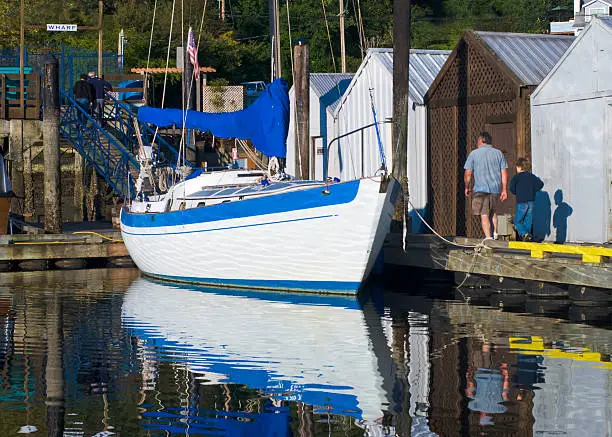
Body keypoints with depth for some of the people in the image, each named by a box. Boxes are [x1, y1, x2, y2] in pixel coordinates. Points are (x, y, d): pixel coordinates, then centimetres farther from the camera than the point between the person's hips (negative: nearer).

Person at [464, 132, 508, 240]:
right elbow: (504, 173, 4)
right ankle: (495, 233, 15)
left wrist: (467, 188, 11)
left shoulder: (474, 154, 0)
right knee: (493, 212, 22)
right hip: (496, 188, 3)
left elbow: (468, 173, -2)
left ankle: (488, 237, -10)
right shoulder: (498, 153, 8)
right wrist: (504, 190, 7)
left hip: (481, 188, -3)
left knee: (484, 215, -2)